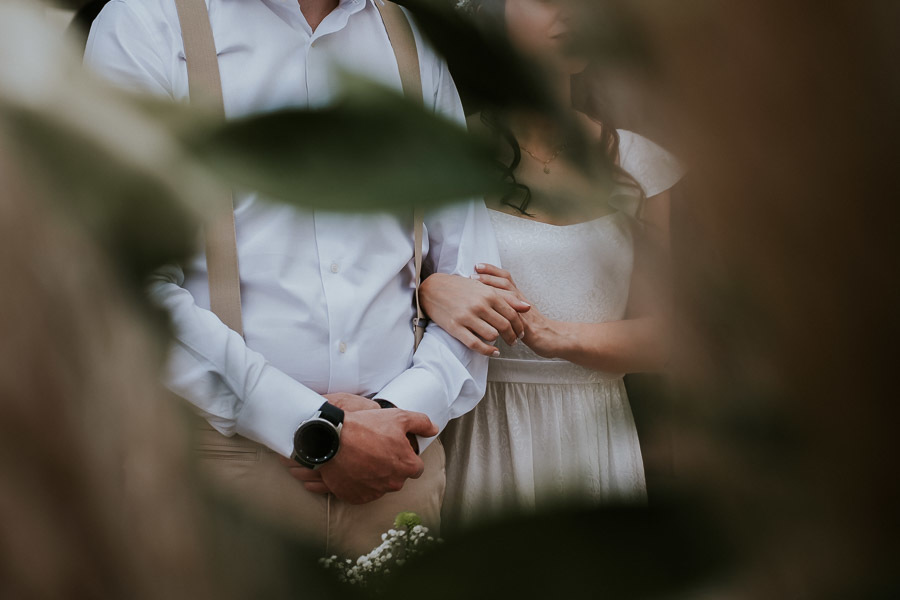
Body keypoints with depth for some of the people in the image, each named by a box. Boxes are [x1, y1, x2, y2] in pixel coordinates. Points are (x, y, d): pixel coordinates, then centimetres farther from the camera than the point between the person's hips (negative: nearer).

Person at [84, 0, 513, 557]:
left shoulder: (416, 45, 11)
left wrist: (407, 406, -6)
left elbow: (472, 274, 11)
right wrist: (318, 431, -16)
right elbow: (126, 287, -13)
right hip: (223, 457, -3)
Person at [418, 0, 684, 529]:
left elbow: (661, 337, 4)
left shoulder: (637, 160, 8)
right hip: (478, 435, -2)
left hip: (595, 436, 3)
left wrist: (554, 333, -14)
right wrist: (431, 290, -21)